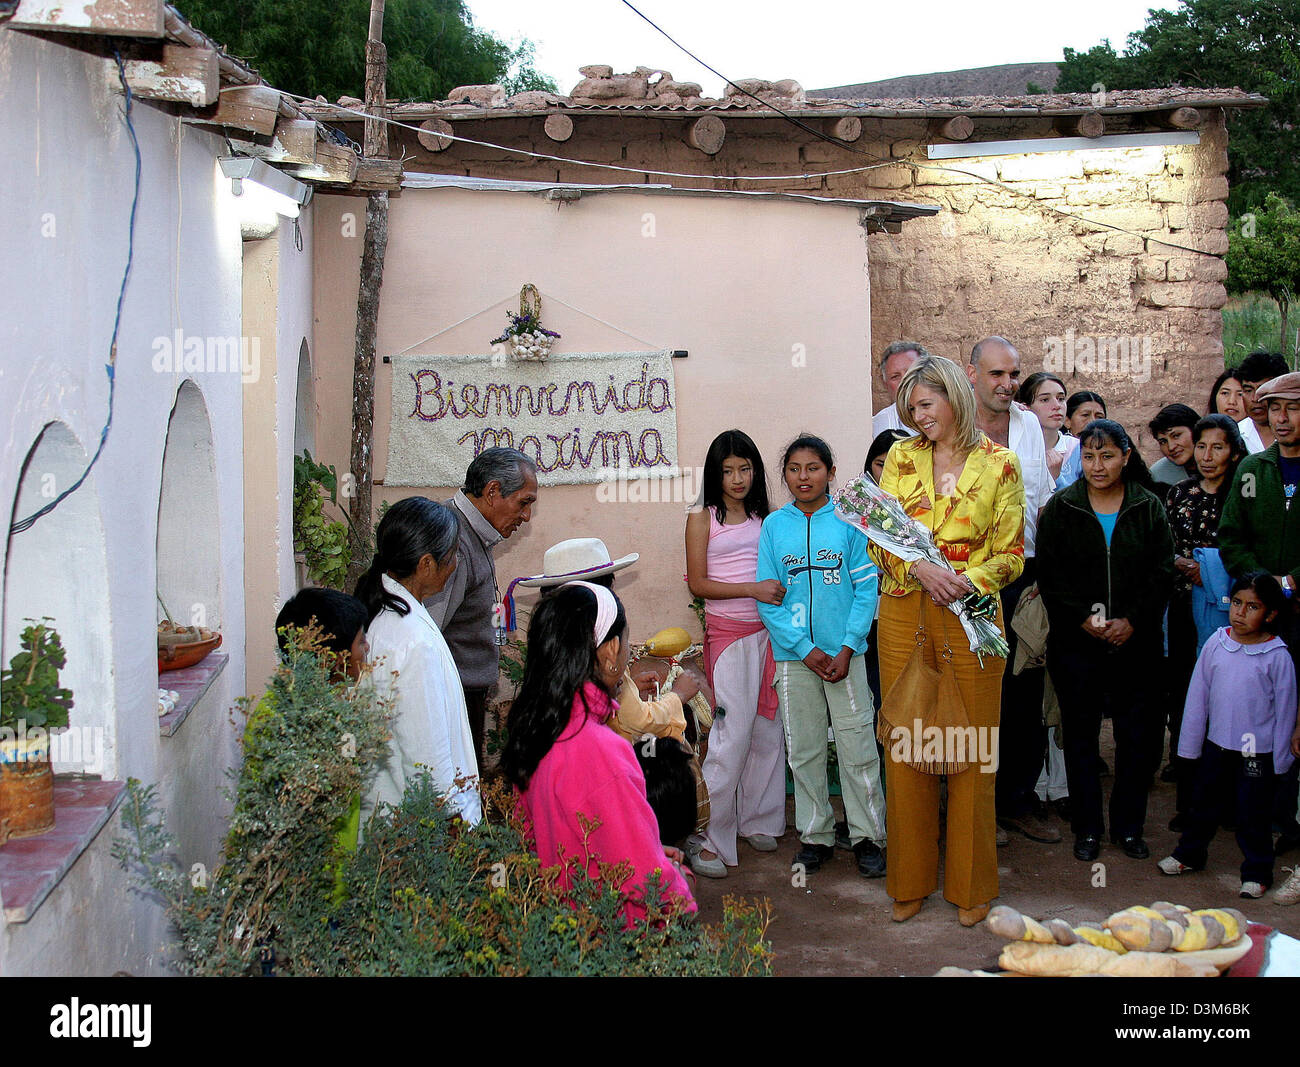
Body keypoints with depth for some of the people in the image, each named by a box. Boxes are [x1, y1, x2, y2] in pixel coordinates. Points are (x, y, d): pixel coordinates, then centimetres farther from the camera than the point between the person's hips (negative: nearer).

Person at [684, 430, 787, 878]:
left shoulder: (766, 518, 13)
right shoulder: (703, 518, 1)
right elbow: (698, 583, -5)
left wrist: (783, 591, 2)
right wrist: (753, 589, -13)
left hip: (769, 631, 5)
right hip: (727, 632, -4)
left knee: (768, 729, 6)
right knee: (732, 732, -9)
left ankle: (757, 821, 20)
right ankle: (709, 837, -1)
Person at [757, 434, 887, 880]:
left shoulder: (849, 520, -2)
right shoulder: (774, 525, 2)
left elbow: (866, 589, -2)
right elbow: (767, 597, 0)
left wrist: (846, 649, -10)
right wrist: (806, 650, -8)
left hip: (845, 651, -1)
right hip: (793, 654, 2)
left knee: (858, 746, 1)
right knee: (804, 750, 9)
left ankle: (867, 836, 14)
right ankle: (815, 836, 21)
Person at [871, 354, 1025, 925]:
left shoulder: (999, 465, 1)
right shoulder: (901, 457, 8)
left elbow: (1010, 555, 1)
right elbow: (880, 541, 3)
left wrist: (967, 581, -17)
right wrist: (922, 570, -15)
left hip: (972, 618, -2)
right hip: (904, 617, 2)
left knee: (971, 748, 4)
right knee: (906, 747, 6)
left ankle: (970, 883, 19)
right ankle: (911, 879, 20)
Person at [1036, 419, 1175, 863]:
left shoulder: (1149, 507, 6)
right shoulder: (1060, 508, 3)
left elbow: (1162, 573, 1)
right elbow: (1049, 575, -2)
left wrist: (1132, 621, -10)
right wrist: (1083, 618, -12)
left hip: (1136, 641, 1)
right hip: (1075, 644, 0)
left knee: (1139, 735, 3)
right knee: (1081, 735, 5)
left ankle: (1128, 825, 17)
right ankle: (1087, 828, 16)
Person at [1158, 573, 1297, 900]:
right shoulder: (1216, 644, -4)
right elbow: (1198, 695, 3)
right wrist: (1190, 744, 5)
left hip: (1257, 752, -3)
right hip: (1217, 744, 4)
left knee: (1252, 814, 6)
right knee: (1205, 803, 19)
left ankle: (1257, 870, 22)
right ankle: (1190, 853, 36)